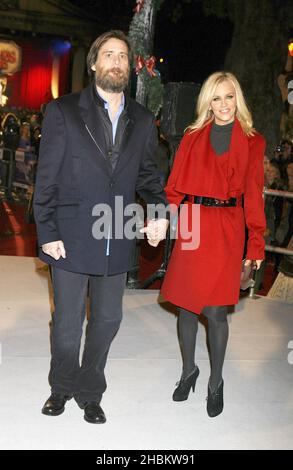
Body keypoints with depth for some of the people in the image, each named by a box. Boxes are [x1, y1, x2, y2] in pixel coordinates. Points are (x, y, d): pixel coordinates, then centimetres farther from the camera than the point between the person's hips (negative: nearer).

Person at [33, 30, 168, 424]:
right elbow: (46, 178, -5)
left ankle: (90, 391, 35)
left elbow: (147, 174, 14)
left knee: (107, 319, 14)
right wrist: (47, 234, -9)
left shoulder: (143, 121, 8)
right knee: (68, 322, 10)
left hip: (117, 242, 3)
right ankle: (62, 387, 36)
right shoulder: (63, 111, -3)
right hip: (71, 239, -3)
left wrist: (159, 210, -6)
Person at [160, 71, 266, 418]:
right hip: (192, 228, 2)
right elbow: (175, 186, 4)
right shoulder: (193, 137, 7)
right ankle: (188, 370, 31)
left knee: (215, 311, -2)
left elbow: (253, 194, 3)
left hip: (227, 232, -2)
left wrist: (256, 242, -1)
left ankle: (216, 382, 18)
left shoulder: (252, 142, 4)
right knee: (187, 305, 9)